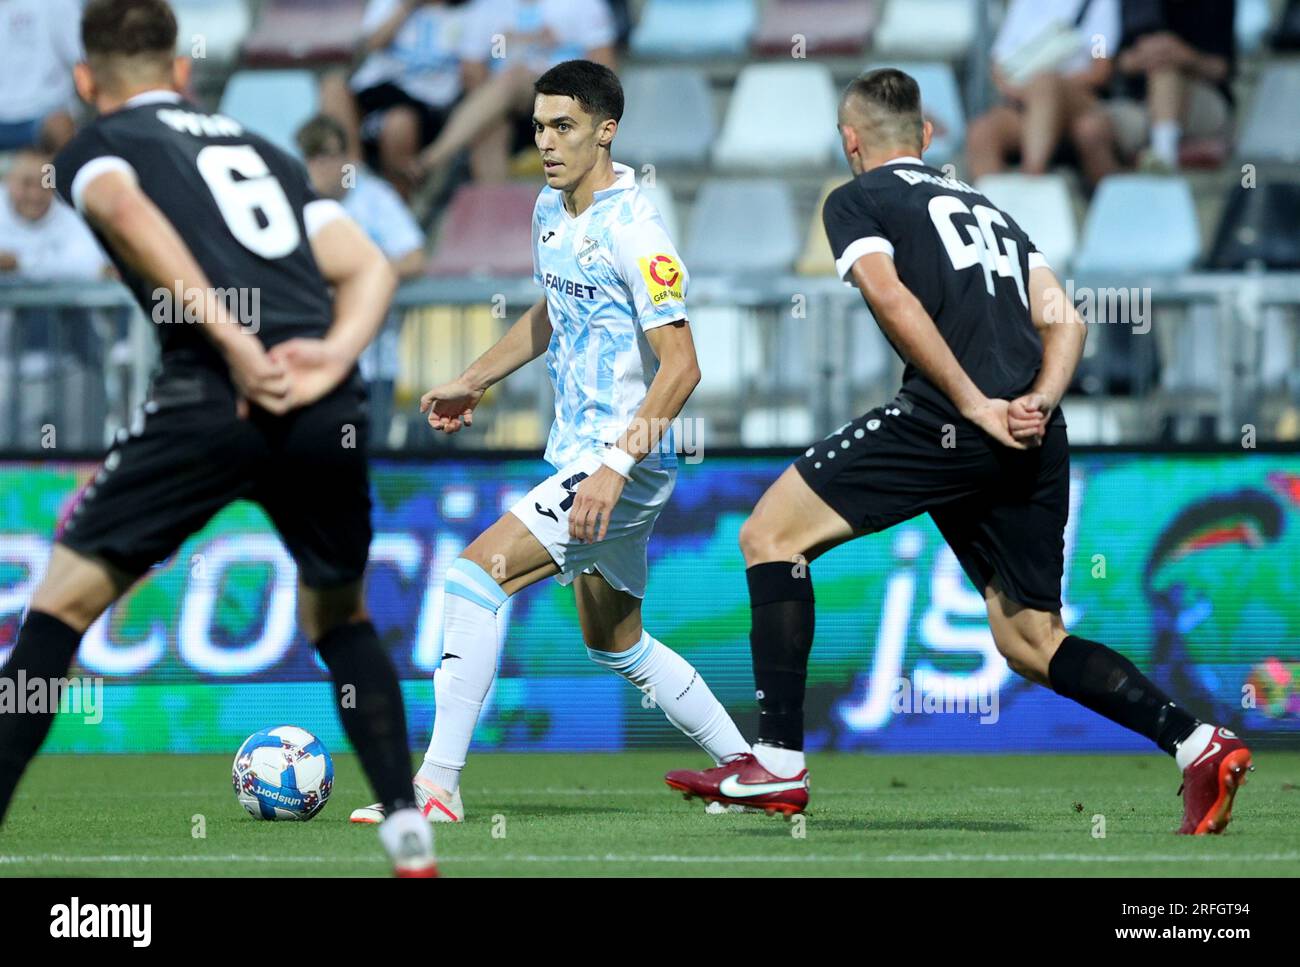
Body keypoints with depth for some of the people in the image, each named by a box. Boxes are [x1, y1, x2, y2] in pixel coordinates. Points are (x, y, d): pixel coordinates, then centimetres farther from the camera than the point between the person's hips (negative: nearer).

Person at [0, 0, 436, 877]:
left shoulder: (95, 147, 16)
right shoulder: (263, 152, 31)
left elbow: (126, 214, -9)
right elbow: (368, 266, 17)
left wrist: (234, 342, -15)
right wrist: (334, 357, -1)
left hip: (213, 392, -4)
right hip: (329, 409, 4)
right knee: (340, 616, 26)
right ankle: (409, 832, 15)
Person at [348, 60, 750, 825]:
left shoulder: (633, 232, -18)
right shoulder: (551, 213, 9)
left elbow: (681, 367, -23)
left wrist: (615, 466, -29)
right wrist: (474, 383, 26)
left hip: (628, 464, -10)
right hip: (581, 454, 10)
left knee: (479, 571, -19)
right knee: (615, 644, 19)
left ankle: (439, 784, -18)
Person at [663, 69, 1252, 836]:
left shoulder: (858, 201, 10)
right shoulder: (989, 208, 30)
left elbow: (890, 295, -10)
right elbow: (1066, 322, 19)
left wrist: (974, 405, -13)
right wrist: (1037, 405, 2)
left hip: (948, 424, -7)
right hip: (1038, 446, 7)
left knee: (772, 534, 4)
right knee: (1032, 642, 16)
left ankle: (780, 764, -4)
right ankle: (1199, 745, -1)